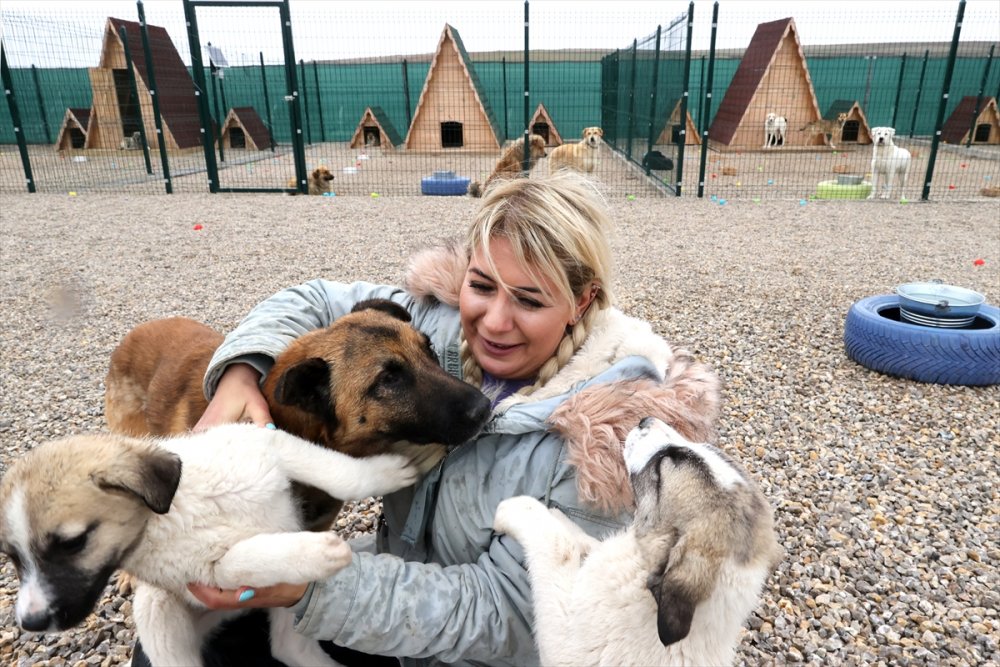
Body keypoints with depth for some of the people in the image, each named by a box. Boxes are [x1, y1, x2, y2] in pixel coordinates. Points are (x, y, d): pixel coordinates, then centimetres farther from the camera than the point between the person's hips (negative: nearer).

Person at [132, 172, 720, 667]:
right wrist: (240, 374, -25)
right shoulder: (443, 322, -14)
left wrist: (307, 585, -35)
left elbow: (501, 609, -26)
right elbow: (316, 303, -3)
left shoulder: (607, 437, -29)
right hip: (399, 568, 5)